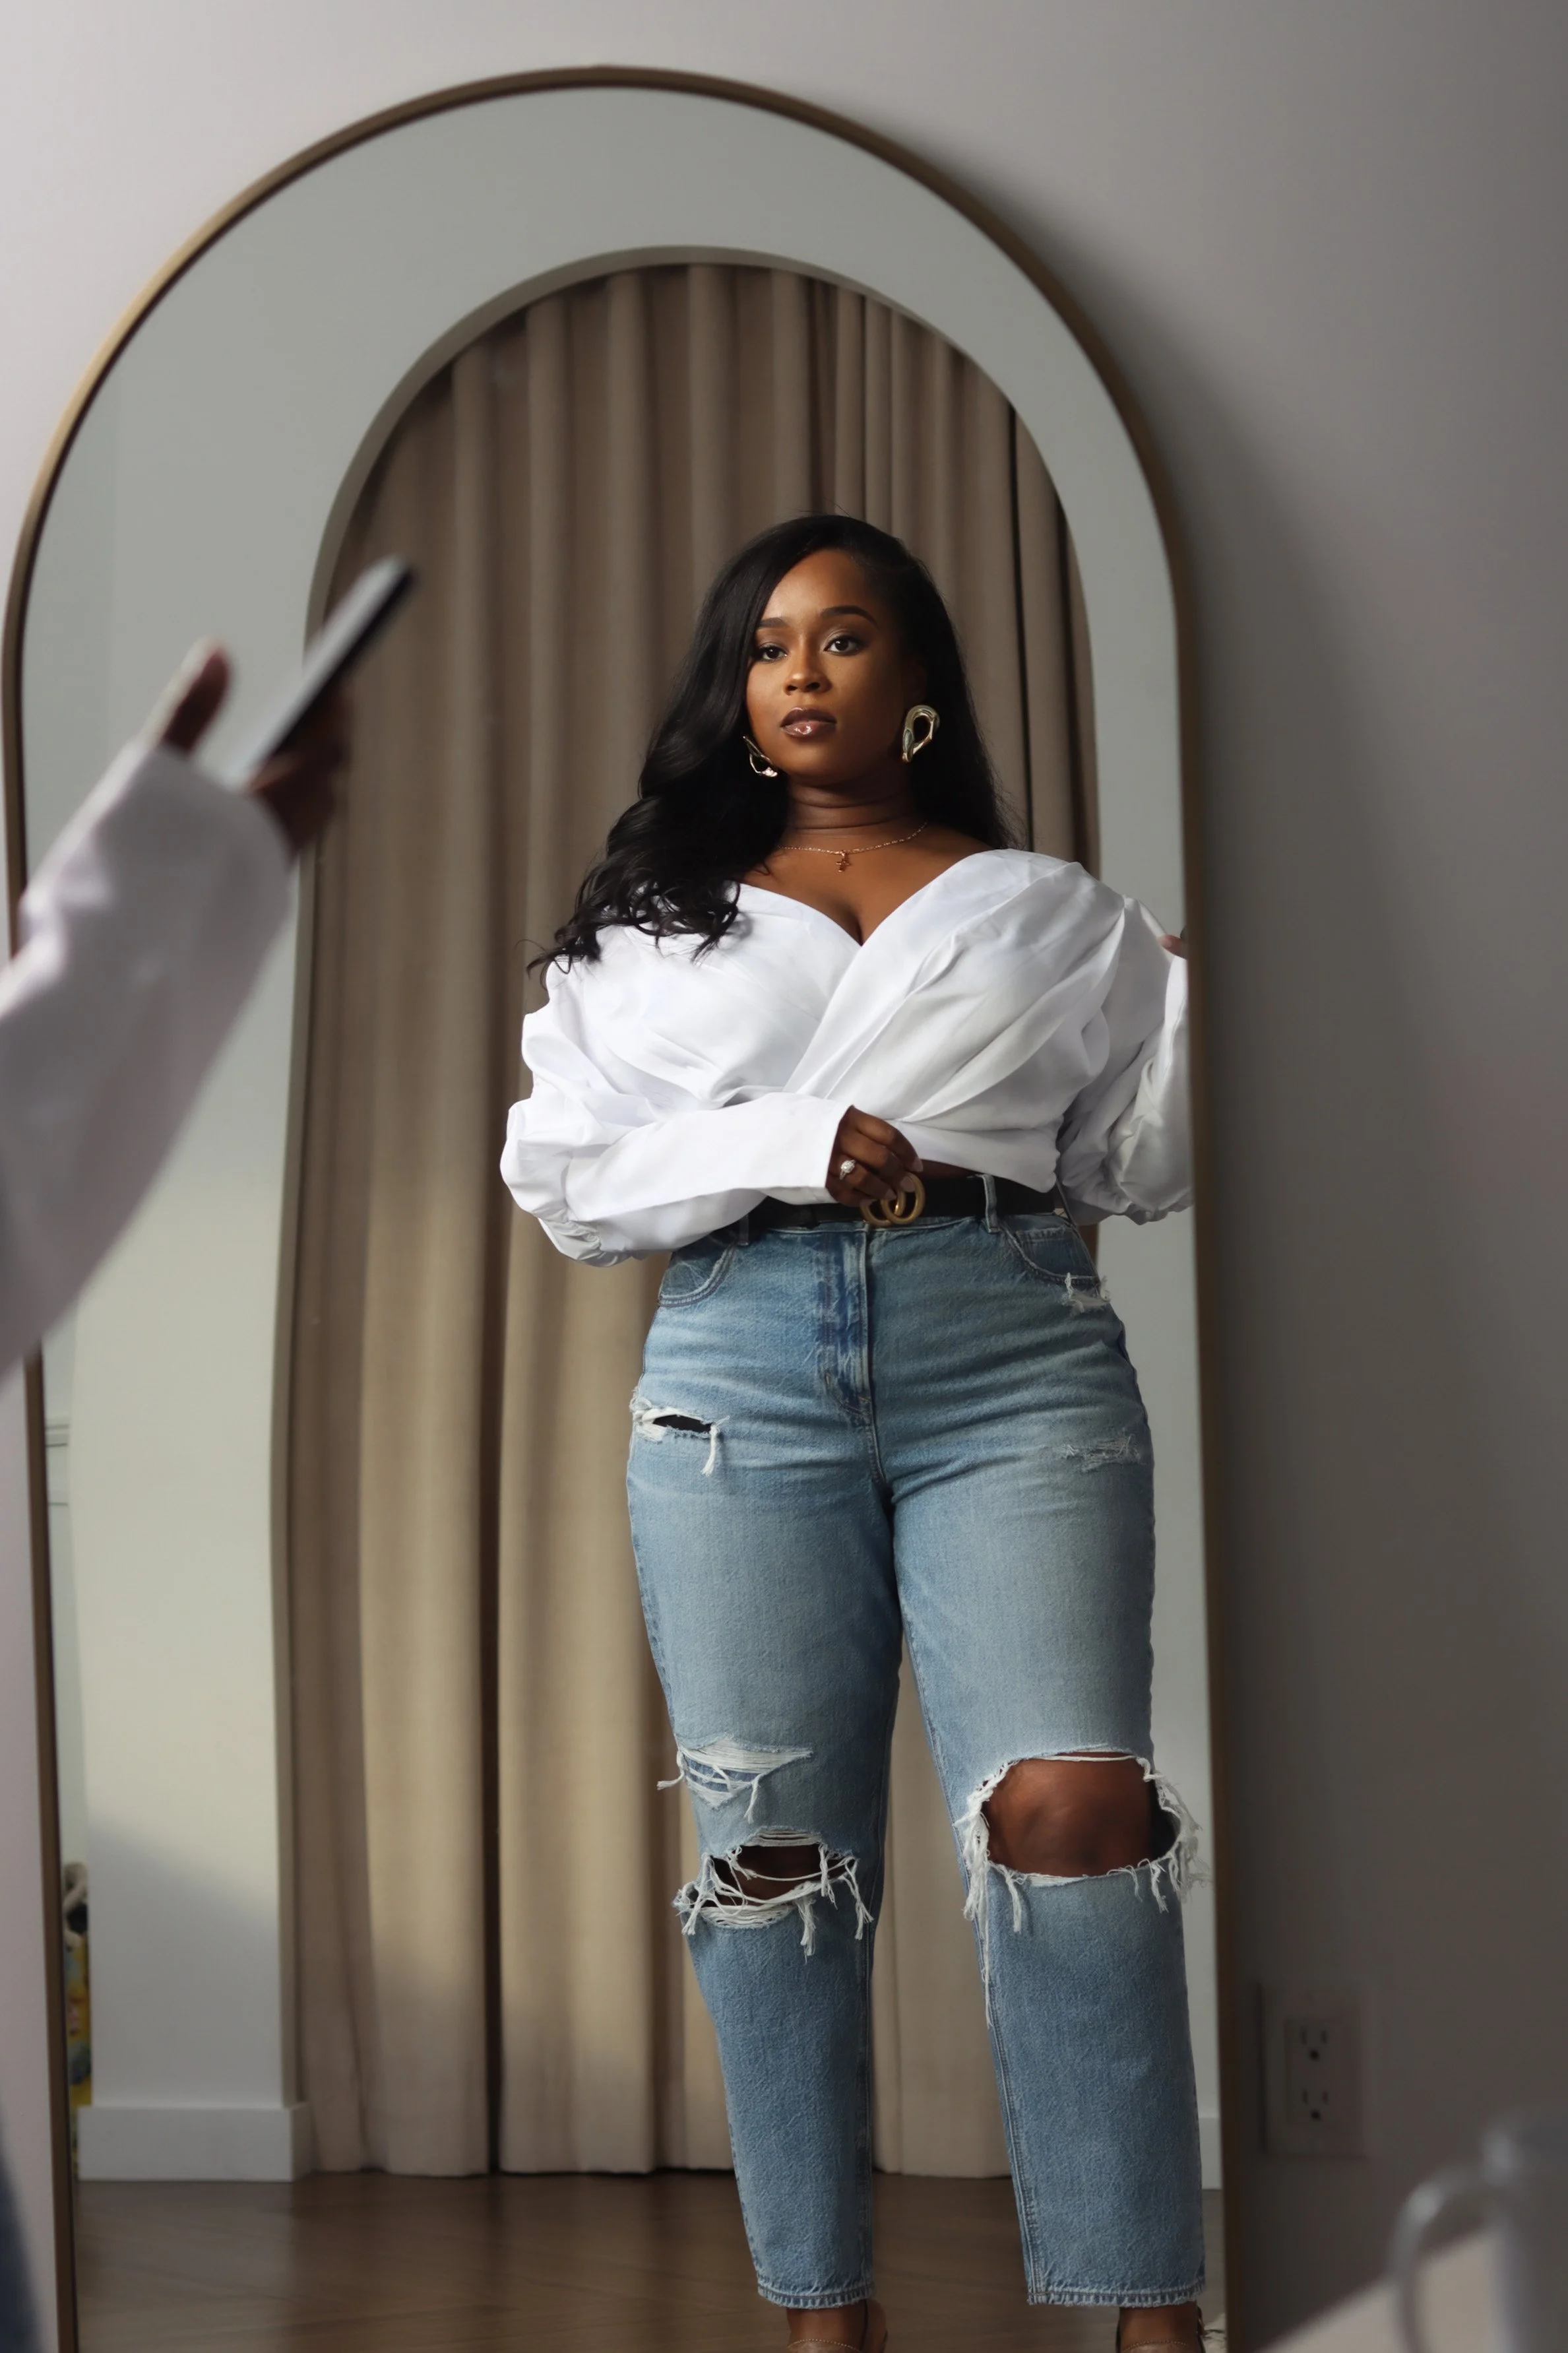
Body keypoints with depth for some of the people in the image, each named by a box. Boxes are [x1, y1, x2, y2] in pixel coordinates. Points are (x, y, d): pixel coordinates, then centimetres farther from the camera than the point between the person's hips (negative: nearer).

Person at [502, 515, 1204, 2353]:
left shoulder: (1049, 913, 20)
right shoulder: (652, 924, 20)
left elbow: (1139, 1166, 18)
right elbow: (562, 1172, 10)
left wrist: (1205, 979, 2)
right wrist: (790, 1149, -4)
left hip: (1013, 1364, -1)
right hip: (741, 1367, 2)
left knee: (1067, 1814, -18)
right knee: (775, 1849, -3)